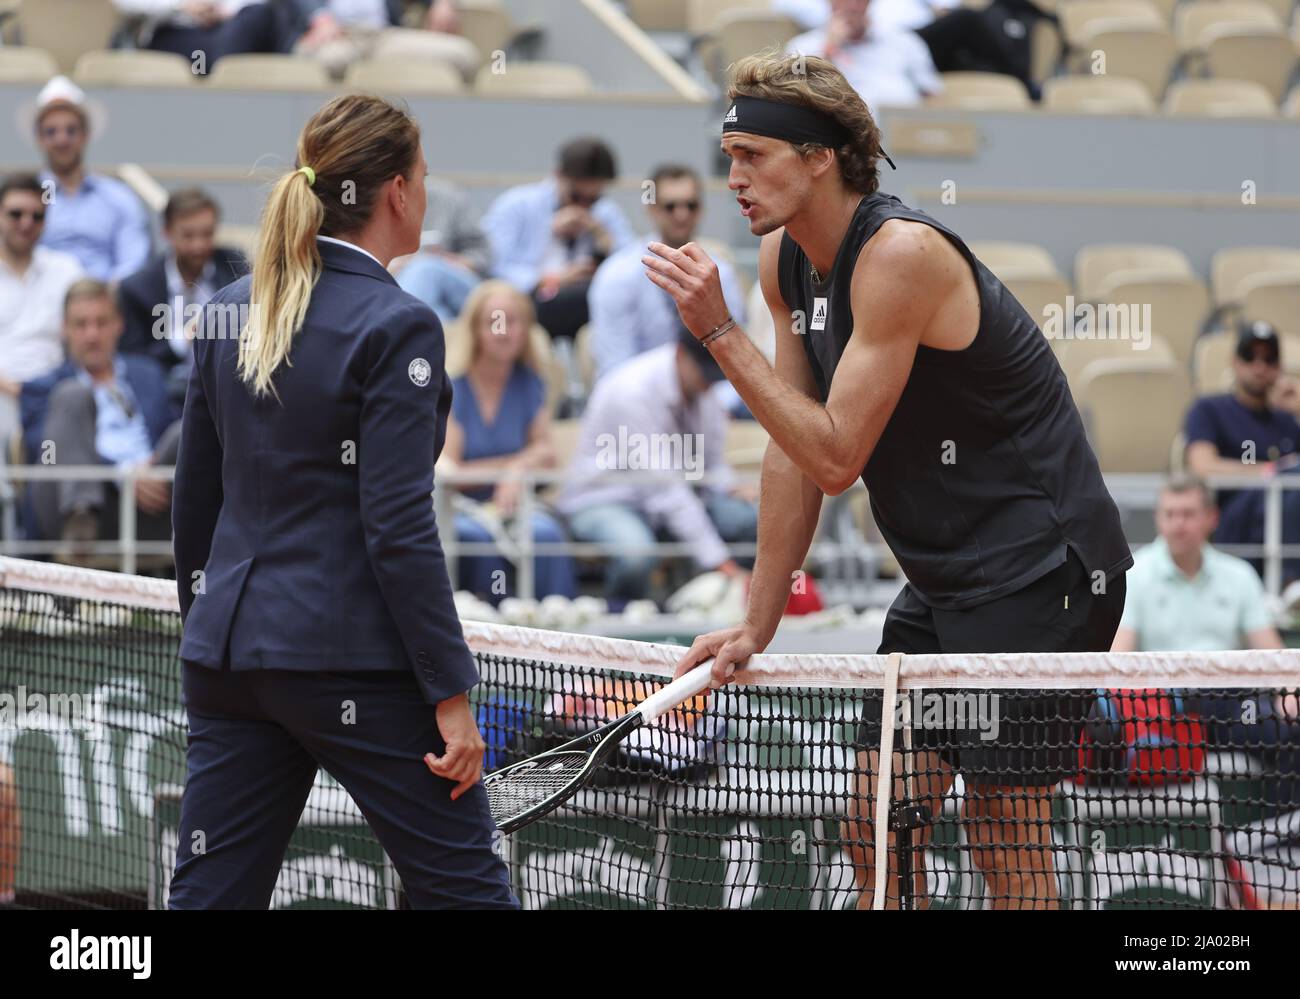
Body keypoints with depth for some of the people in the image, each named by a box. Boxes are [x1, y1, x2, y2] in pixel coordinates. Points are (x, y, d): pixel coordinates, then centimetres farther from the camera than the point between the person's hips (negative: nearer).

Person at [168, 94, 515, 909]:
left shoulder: (230, 312, 8)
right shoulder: (395, 327, -12)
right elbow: (399, 531, -16)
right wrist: (451, 696, -13)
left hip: (229, 651, 7)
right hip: (356, 659, -7)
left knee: (209, 894, 8)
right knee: (466, 887, 3)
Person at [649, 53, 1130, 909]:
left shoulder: (901, 254, -21)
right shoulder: (786, 262, 6)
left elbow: (836, 458, -22)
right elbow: (794, 453, 11)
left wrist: (719, 331, -22)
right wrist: (757, 626, 8)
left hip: (1038, 573, -9)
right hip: (942, 578, 9)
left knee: (1009, 852, -9)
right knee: (878, 834, 7)